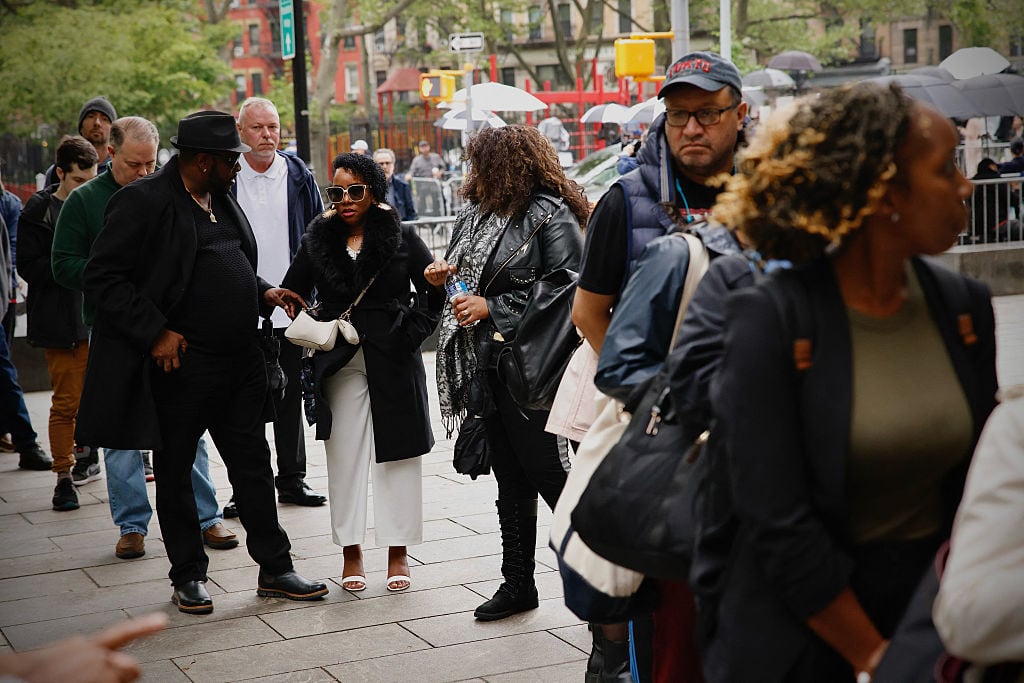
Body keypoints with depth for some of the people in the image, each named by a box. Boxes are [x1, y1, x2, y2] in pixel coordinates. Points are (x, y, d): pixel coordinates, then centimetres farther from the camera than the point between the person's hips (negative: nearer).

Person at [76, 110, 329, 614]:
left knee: (253, 463, 10)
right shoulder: (144, 201, -13)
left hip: (240, 360, 7)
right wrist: (156, 332, -20)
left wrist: (264, 293, 7)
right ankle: (188, 576, 21)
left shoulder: (222, 197, 11)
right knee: (175, 472, 7)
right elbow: (102, 277, -15)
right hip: (181, 362, -7)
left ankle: (274, 569, 19)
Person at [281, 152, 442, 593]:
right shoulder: (317, 242, 6)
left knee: (398, 453, 3)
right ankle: (351, 552, 14)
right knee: (345, 457, 4)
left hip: (394, 360, -1)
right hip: (341, 365, 1)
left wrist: (413, 330, -7)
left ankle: (398, 551, 13)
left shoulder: (401, 238, 1)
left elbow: (434, 290, 6)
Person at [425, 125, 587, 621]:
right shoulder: (477, 215, 15)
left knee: (549, 474, -6)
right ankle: (517, 584, 23)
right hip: (489, 364, 8)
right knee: (510, 481, 14)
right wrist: (446, 275, 5)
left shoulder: (551, 216, -11)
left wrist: (493, 309, -18)